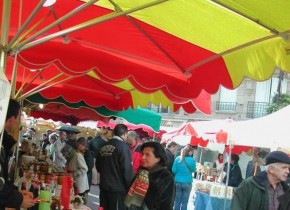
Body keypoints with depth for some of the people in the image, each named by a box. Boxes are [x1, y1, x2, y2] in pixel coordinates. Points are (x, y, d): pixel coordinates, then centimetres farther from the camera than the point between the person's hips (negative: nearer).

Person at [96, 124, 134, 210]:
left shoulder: (104, 146, 8)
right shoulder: (123, 146, -13)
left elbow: (98, 166, 18)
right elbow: (127, 169, -18)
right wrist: (131, 186, -9)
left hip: (104, 186, 7)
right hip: (118, 187, -7)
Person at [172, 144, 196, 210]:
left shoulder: (178, 158, -4)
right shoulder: (192, 160, -10)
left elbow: (173, 170, -1)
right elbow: (193, 170, 5)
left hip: (178, 182, 2)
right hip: (187, 183, -2)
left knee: (177, 201, 10)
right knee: (184, 202, 6)